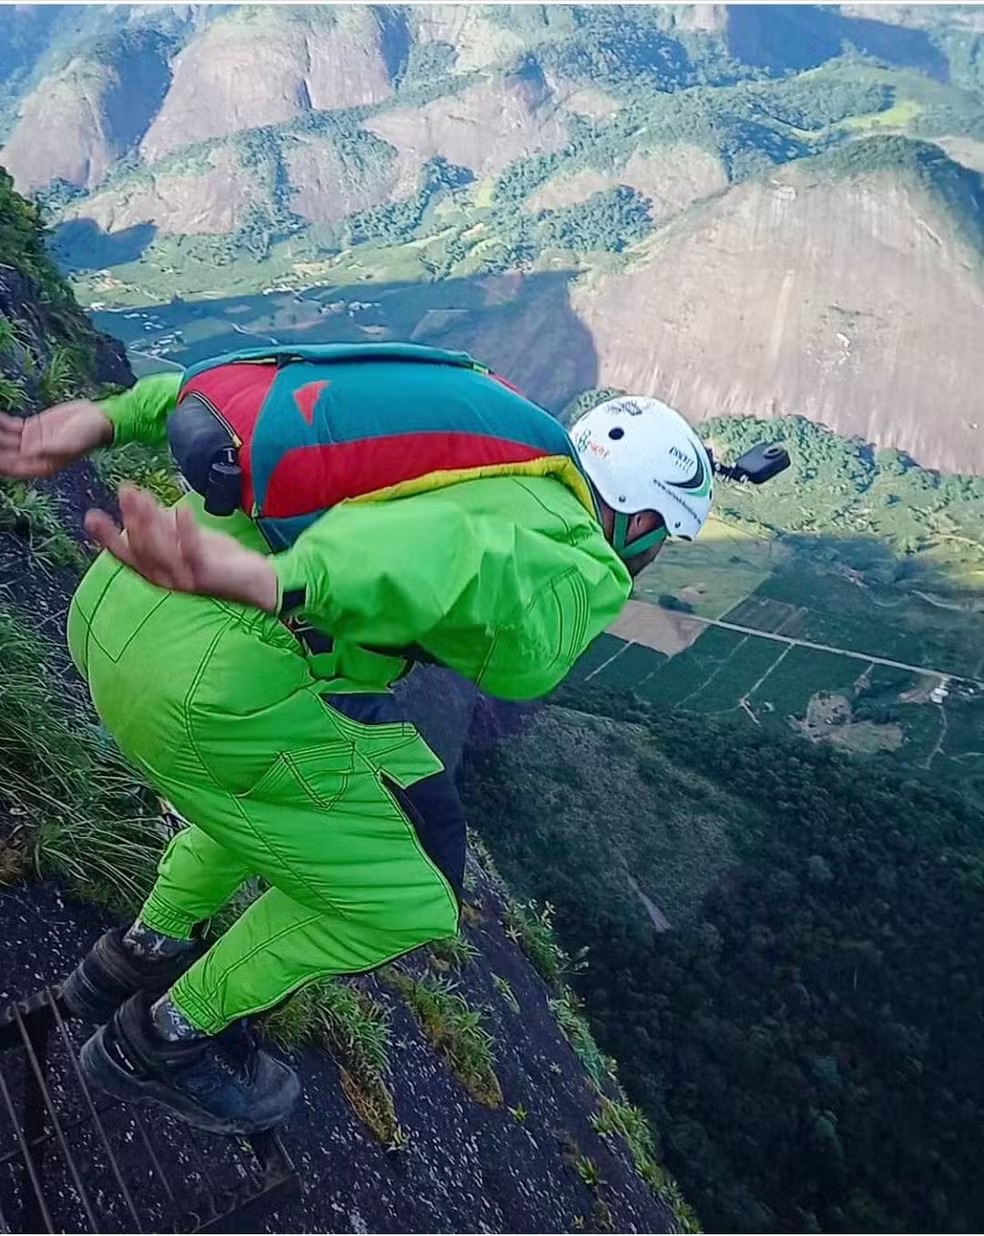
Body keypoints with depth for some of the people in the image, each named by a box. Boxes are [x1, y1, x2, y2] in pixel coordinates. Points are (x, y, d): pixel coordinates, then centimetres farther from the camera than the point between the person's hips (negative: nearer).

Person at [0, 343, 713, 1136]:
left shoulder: (467, 430, 22)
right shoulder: (572, 582, -2)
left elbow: (254, 378, 18)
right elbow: (464, 559, -26)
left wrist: (108, 421, 13)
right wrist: (270, 582, -41)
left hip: (117, 610, 9)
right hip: (209, 683, -9)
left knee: (301, 773, 32)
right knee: (401, 899, 13)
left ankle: (142, 957, 43)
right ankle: (163, 1038, 31)